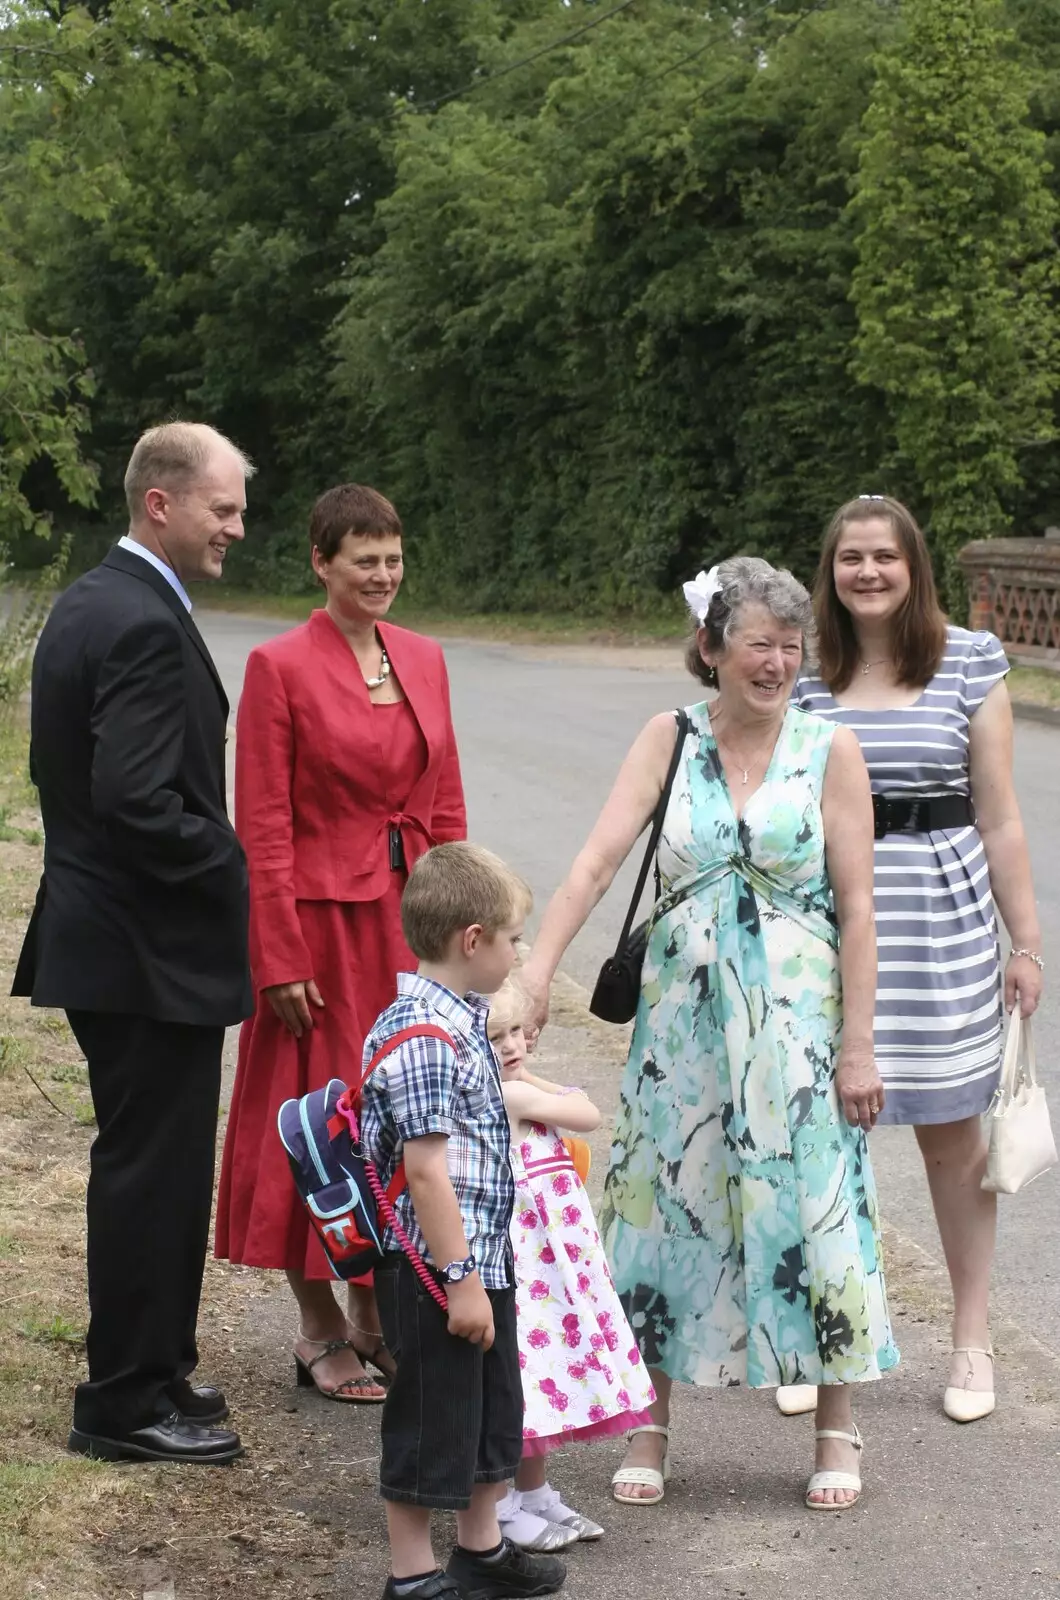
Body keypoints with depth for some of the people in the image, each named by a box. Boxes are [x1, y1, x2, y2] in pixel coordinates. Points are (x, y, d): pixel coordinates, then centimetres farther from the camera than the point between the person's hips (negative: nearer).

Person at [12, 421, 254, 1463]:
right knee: (154, 1167, -1)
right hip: (152, 947, -10)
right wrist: (232, 866, -13)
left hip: (99, 934, 10)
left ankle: (147, 1370, 30)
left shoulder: (85, 604, 11)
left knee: (143, 1164, 19)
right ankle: (128, 1402, 9)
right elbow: (138, 801, -27)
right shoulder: (146, 626, -20)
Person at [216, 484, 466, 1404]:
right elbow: (262, 827, -11)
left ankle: (377, 1312, 25)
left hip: (413, 922, 6)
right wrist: (280, 960, -14)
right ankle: (320, 1328, 16)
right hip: (325, 922, -6)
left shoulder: (423, 660, 7)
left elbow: (446, 807, 11)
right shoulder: (280, 668, -10)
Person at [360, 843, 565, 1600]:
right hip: (434, 1272, -10)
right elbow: (425, 1170, -25)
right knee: (429, 1422, 3)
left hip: (482, 1260, 10)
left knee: (493, 1412, 22)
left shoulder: (461, 1021, 10)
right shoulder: (425, 1038, -22)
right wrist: (460, 1279, -23)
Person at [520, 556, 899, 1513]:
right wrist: (534, 972, -19)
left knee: (811, 1205, 2)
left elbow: (857, 907, -4)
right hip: (683, 1014, 2)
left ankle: (837, 1430, 17)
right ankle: (652, 1426, 19)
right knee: (667, 1202, 6)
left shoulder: (829, 751, -3)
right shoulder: (671, 740, 1)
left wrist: (858, 1044, -7)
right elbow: (596, 862, -7)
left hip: (794, 1016, -1)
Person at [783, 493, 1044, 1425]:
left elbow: (998, 819, 2)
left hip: (942, 920, -1)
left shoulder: (970, 662, 1)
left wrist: (1025, 940, 2)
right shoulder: (803, 675, 4)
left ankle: (973, 1342, 21)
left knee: (952, 1133, 7)